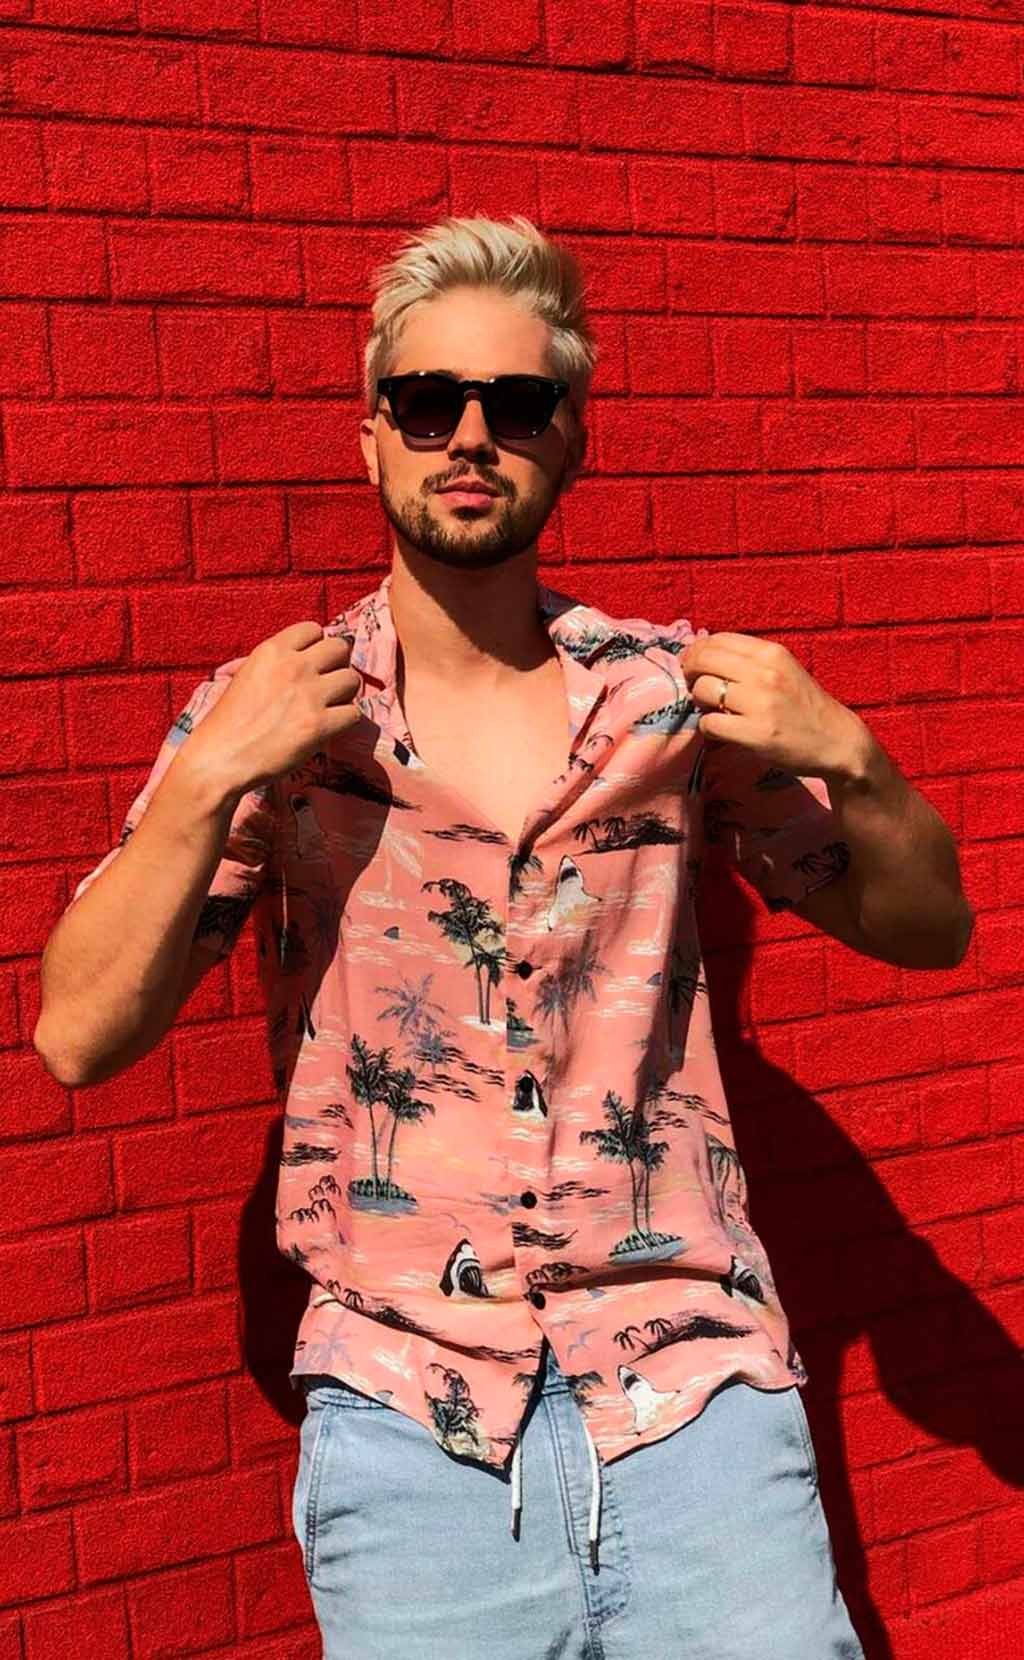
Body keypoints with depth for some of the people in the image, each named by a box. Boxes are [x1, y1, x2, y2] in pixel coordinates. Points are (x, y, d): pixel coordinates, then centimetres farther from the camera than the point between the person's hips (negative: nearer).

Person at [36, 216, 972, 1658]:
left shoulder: (673, 693, 0)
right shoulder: (270, 716, -2)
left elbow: (927, 930, 7)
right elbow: (81, 1037, -6)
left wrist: (848, 756, -12)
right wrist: (206, 777, -19)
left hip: (697, 1390, 1)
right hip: (408, 1417, 0)